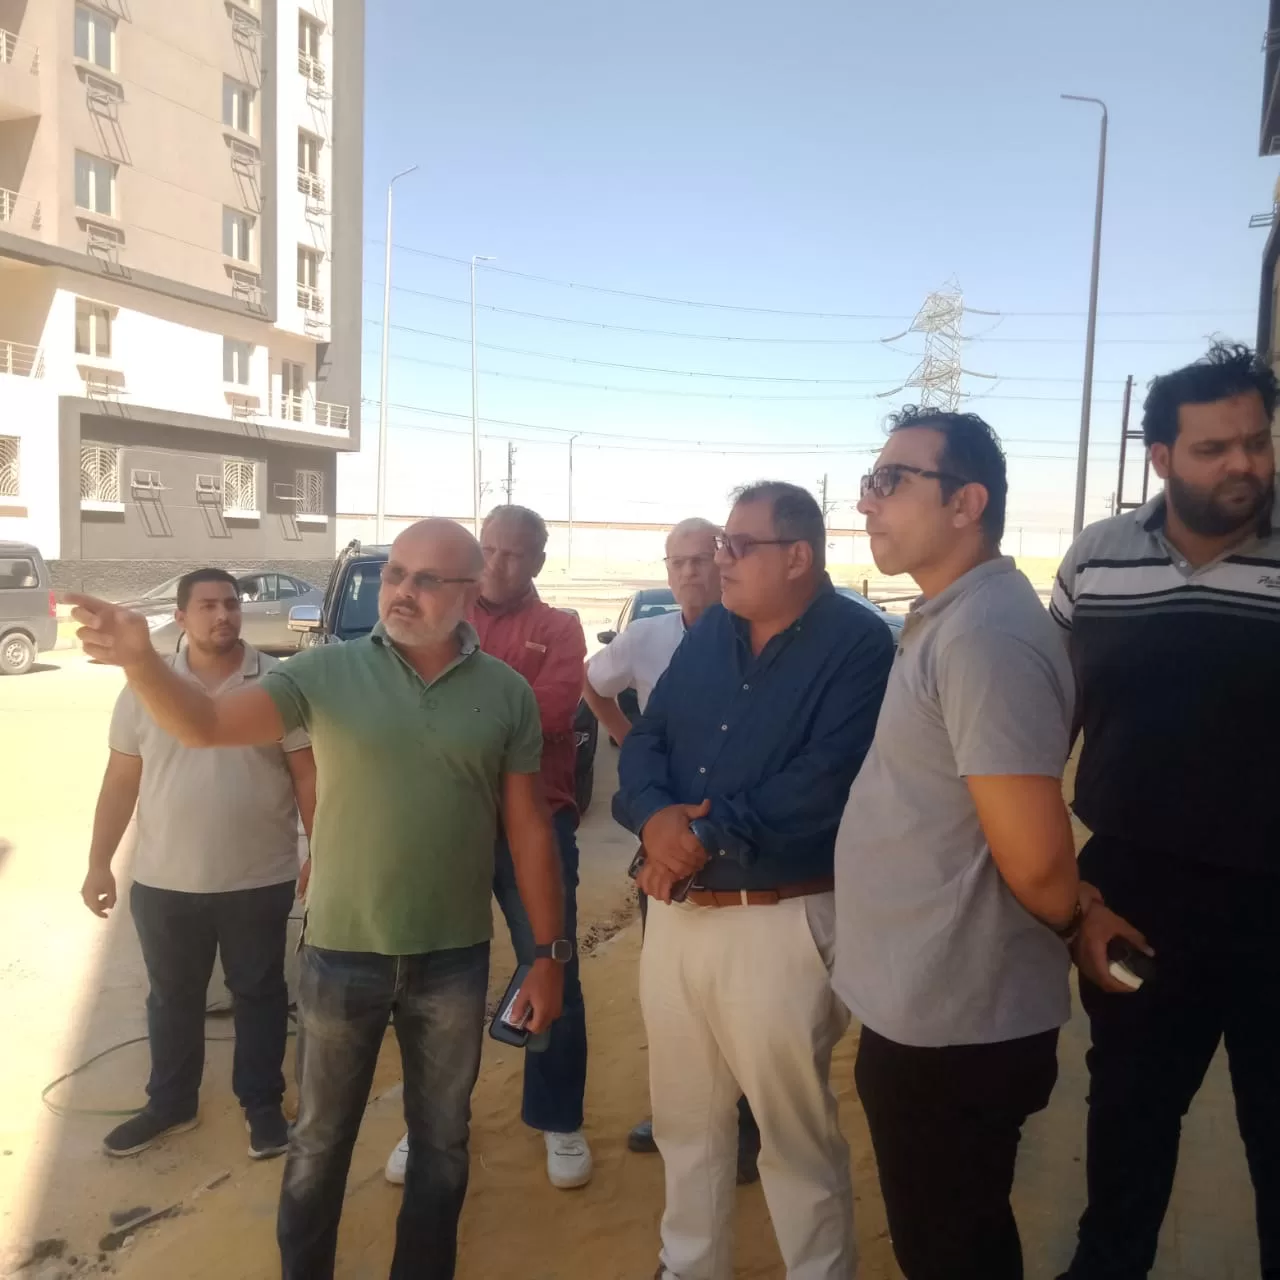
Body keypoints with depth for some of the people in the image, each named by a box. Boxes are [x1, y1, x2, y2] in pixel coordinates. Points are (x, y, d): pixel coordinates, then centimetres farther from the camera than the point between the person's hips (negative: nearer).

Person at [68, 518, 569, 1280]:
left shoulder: (507, 693, -6)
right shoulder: (330, 671, -8)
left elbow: (529, 828, -2)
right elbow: (205, 725, -15)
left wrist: (550, 953, -1)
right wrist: (141, 661, -35)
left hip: (455, 959, 1)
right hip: (342, 953, 0)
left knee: (442, 1137, 19)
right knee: (322, 1137, 20)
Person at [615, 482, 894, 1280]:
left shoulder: (858, 642, -12)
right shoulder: (708, 634, 9)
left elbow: (825, 783, -22)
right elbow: (645, 740, 5)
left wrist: (707, 836, -18)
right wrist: (656, 817, -15)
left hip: (781, 922, -7)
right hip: (676, 913, 7)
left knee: (797, 1136, 10)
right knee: (685, 1121, 22)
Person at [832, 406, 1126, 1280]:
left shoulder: (984, 634, -25)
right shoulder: (948, 620, 9)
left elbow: (1036, 860, -25)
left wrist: (1075, 925, -6)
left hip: (951, 1023, -9)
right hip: (931, 1007, 9)